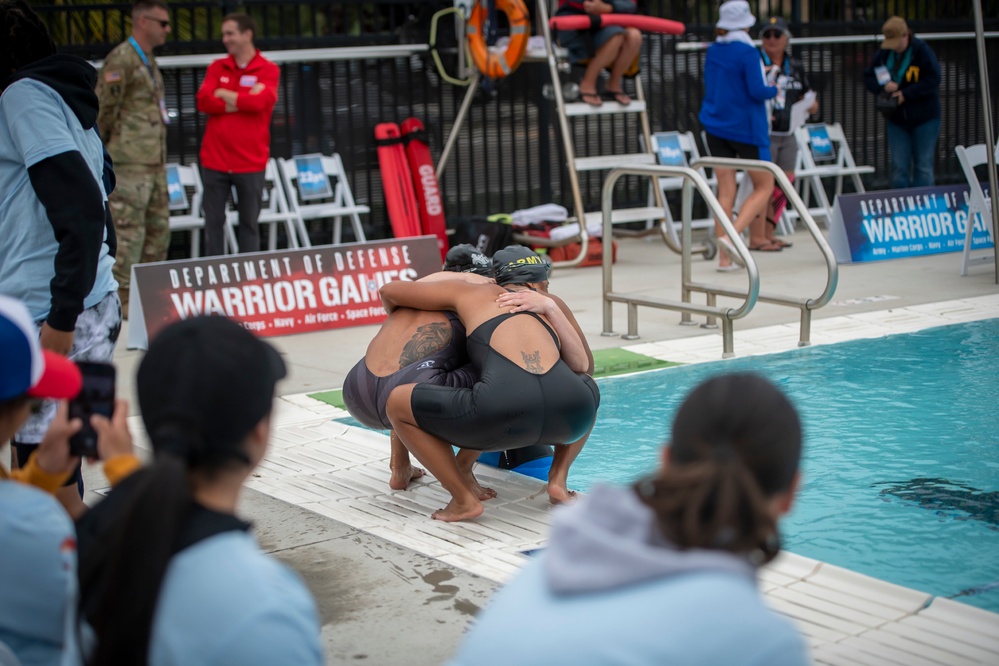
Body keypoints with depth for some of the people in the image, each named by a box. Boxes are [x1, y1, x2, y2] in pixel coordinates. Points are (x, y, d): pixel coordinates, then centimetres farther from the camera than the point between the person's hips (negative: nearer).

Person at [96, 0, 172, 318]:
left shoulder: (148, 61, 19)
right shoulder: (121, 59, -11)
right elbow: (103, 109, -12)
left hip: (154, 162, 9)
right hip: (130, 163, -9)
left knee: (158, 228, 12)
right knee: (128, 231, -8)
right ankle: (121, 300, -3)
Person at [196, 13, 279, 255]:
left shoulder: (268, 70, 0)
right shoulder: (217, 67, 9)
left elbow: (259, 102, -17)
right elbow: (204, 101, -6)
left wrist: (223, 94, -5)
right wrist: (244, 100, -11)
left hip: (250, 161, -2)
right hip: (215, 160, 3)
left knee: (249, 223, 4)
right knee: (213, 221, 3)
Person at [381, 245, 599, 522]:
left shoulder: (470, 293, 29)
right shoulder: (551, 306, 31)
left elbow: (389, 291, 39)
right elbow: (582, 366, 23)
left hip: (502, 409, -3)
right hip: (570, 414, 3)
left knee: (396, 402, 19)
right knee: (588, 389, 41)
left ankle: (464, 499, 14)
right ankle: (558, 478, 23)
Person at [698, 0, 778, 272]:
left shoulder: (712, 52, 7)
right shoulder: (747, 52, -13)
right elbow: (757, 91, -18)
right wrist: (773, 90, 4)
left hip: (715, 125, 6)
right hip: (745, 128, -6)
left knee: (725, 191, 6)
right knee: (764, 186, 6)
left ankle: (725, 258, 2)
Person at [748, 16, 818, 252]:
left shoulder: (796, 66, 13)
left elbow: (806, 95, 22)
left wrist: (811, 104, 2)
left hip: (787, 135, 7)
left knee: (783, 185, 9)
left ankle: (768, 234, 19)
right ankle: (756, 239, -4)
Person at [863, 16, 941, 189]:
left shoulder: (922, 51, -12)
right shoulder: (883, 53, 1)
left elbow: (933, 79, -17)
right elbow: (868, 77, 6)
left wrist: (906, 94, -21)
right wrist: (883, 86, -15)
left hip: (924, 118, -4)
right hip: (896, 119, 4)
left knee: (923, 166, 2)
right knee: (899, 167, 5)